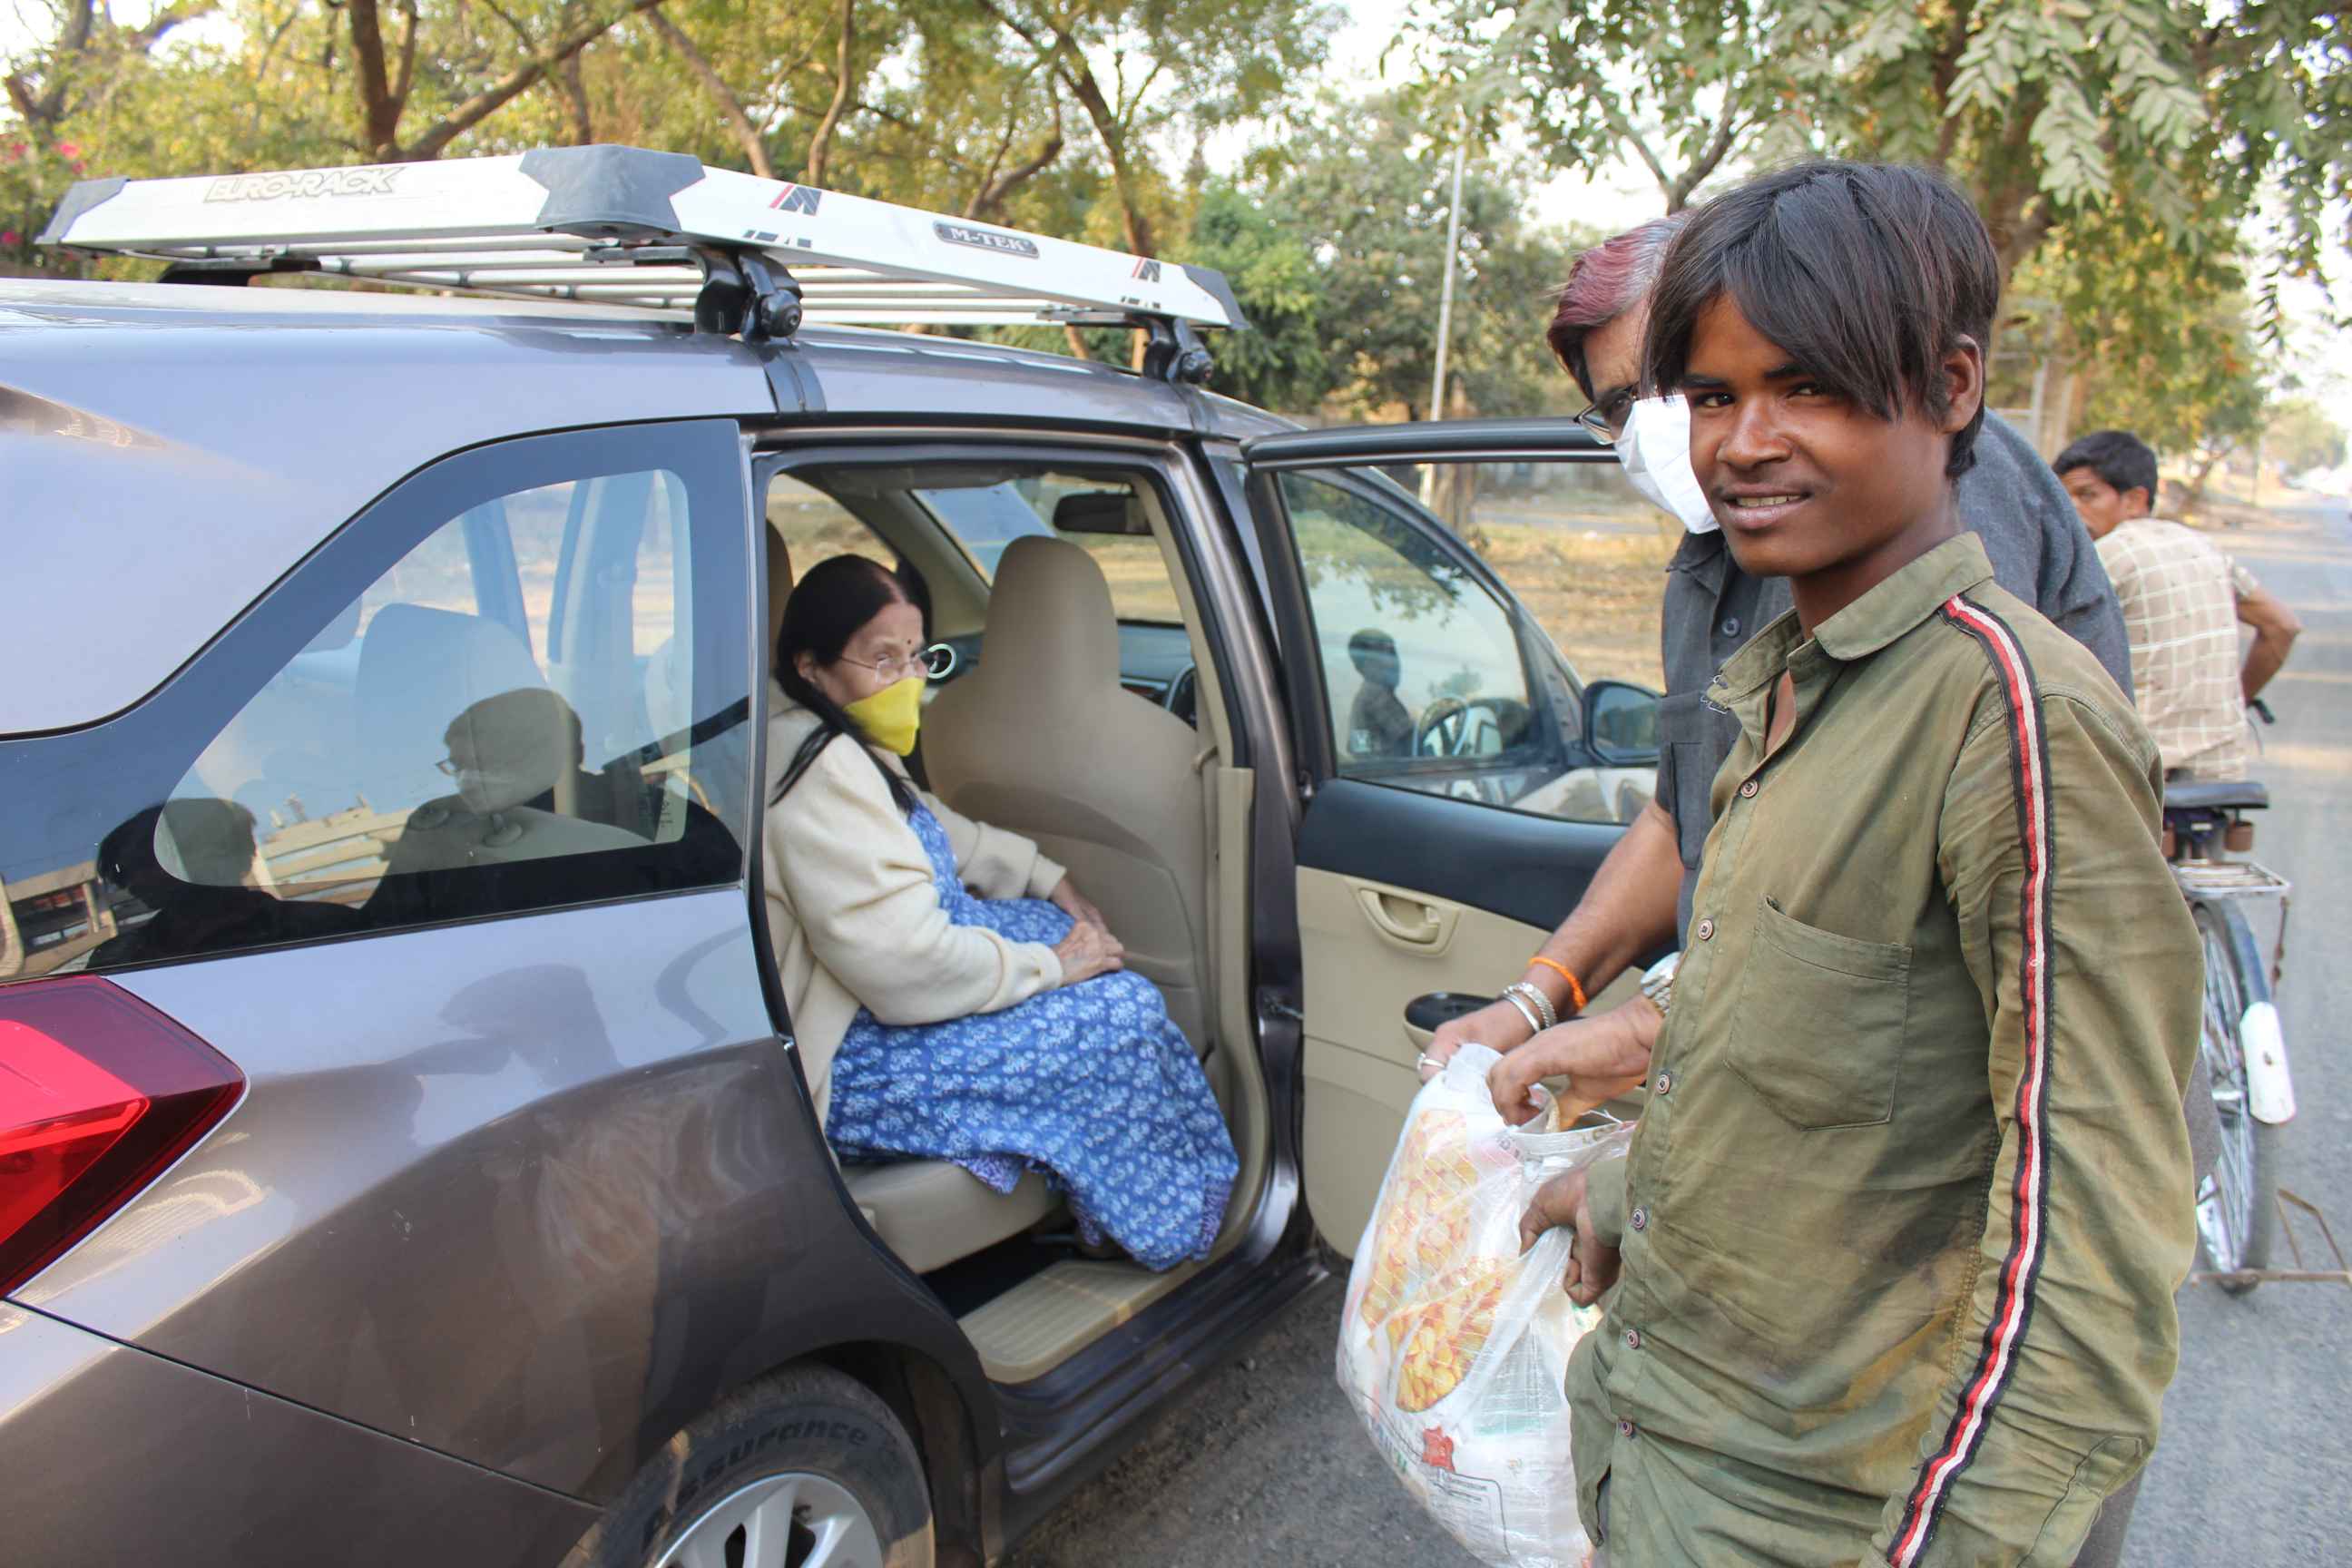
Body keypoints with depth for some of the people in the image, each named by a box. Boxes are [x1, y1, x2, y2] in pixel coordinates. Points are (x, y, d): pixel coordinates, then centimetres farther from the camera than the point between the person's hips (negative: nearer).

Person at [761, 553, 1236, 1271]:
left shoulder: (835, 740, 6)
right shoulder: (821, 775, -27)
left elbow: (935, 829, 24)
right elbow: (912, 967, -30)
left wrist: (1050, 881, 14)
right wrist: (1051, 965, -15)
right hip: (841, 1069, -11)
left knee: (1061, 929, 17)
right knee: (1123, 1010, -12)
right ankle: (1169, 1225, 12)